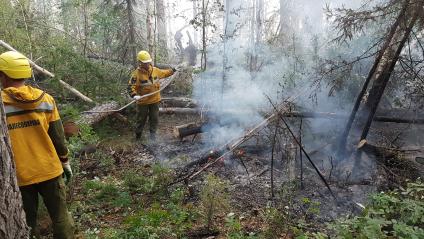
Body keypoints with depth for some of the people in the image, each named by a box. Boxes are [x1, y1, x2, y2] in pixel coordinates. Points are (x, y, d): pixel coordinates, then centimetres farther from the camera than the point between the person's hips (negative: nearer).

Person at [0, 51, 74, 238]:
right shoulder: (45, 99, -5)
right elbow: (58, 137, 0)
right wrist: (65, 162, 12)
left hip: (19, 176, -1)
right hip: (50, 170, 1)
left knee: (26, 222, 17)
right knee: (60, 216, 14)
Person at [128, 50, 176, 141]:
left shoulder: (155, 70, 0)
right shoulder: (136, 73, -16)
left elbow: (164, 73, 20)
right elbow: (131, 86, -18)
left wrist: (172, 71, 15)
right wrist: (134, 95, -33)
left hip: (155, 100, 4)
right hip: (143, 101, -4)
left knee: (154, 118, 11)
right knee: (141, 119, 11)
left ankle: (153, 134, 27)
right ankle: (138, 134, 32)